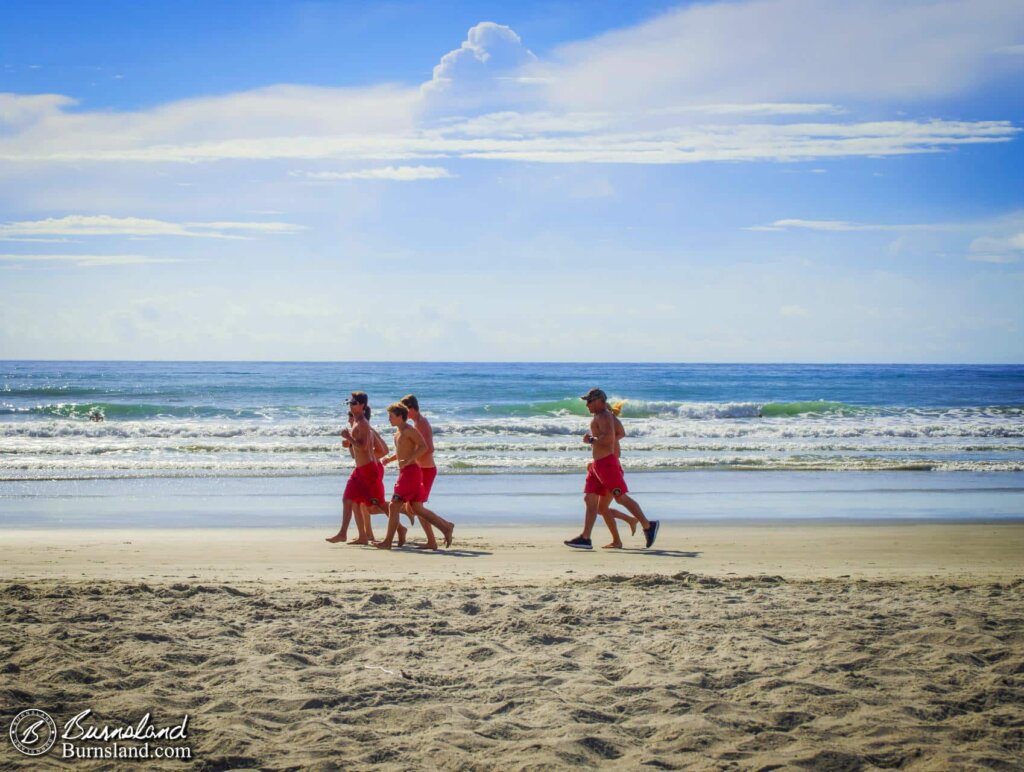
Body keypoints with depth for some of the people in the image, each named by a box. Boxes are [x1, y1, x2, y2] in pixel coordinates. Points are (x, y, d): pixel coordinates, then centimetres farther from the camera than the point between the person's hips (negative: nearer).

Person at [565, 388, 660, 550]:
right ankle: (585, 538, -1)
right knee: (590, 499, 3)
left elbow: (609, 438, -25)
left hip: (607, 463, -11)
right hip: (597, 464, 11)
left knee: (621, 498, -7)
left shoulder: (604, 416, -11)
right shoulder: (600, 416, 19)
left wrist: (591, 440, -14)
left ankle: (648, 526, 2)